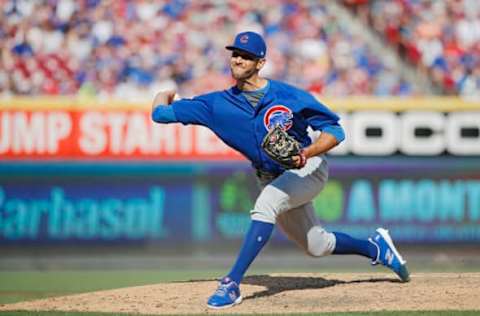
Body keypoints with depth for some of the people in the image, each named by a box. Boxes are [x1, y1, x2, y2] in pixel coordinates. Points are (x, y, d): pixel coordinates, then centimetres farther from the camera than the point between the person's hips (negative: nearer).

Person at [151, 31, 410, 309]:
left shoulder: (288, 96, -18)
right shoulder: (219, 104, -9)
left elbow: (335, 132, -16)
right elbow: (160, 113, -8)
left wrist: (307, 153, -32)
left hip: (309, 169, -5)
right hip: (272, 179, 5)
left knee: (266, 202, -33)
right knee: (317, 246, 12)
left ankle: (232, 283, -34)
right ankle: (375, 248, 39)